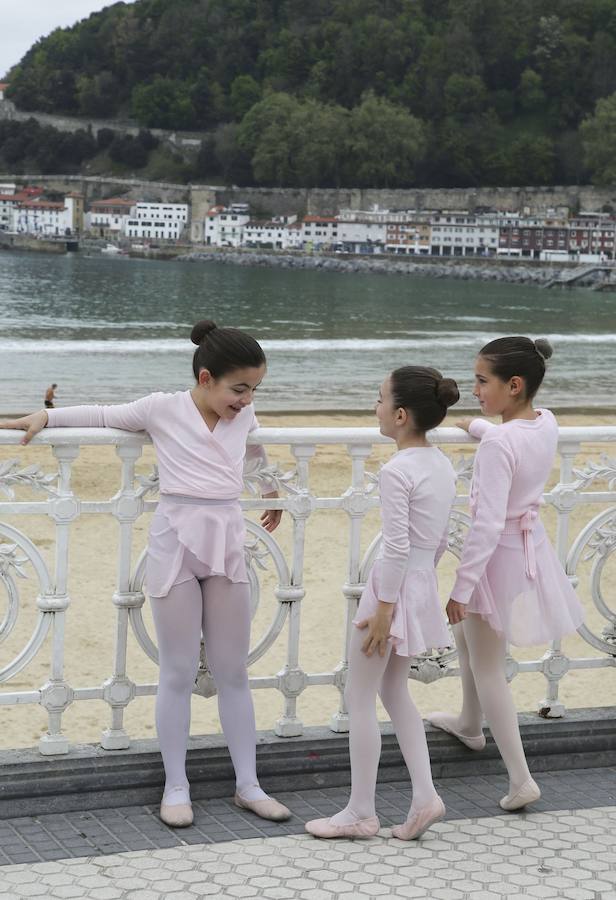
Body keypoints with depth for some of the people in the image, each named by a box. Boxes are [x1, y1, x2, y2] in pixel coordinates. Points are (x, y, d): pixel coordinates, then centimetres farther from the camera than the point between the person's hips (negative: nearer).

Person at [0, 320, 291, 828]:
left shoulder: (245, 417, 7)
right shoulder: (163, 409, -6)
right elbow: (102, 416, 7)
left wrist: (272, 492, 47)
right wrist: (44, 416, -3)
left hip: (226, 543, 4)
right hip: (177, 542, -4)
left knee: (233, 672, 8)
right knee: (178, 673, 2)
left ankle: (248, 785, 15)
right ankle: (176, 788, 11)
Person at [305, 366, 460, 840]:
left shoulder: (396, 471, -20)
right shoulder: (442, 465, 6)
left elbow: (397, 547, -21)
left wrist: (384, 608, -17)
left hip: (395, 586, -9)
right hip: (423, 587, 9)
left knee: (360, 699, 4)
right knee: (394, 692, 22)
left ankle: (360, 813, 12)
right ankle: (424, 796, 16)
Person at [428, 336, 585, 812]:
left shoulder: (498, 444, -28)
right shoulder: (547, 424, -4)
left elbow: (488, 522, -28)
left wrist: (463, 586, -22)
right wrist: (477, 426, 42)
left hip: (499, 555, -8)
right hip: (532, 545, 8)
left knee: (487, 668, 3)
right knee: (466, 633, 30)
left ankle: (521, 779, 3)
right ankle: (471, 724, 48)